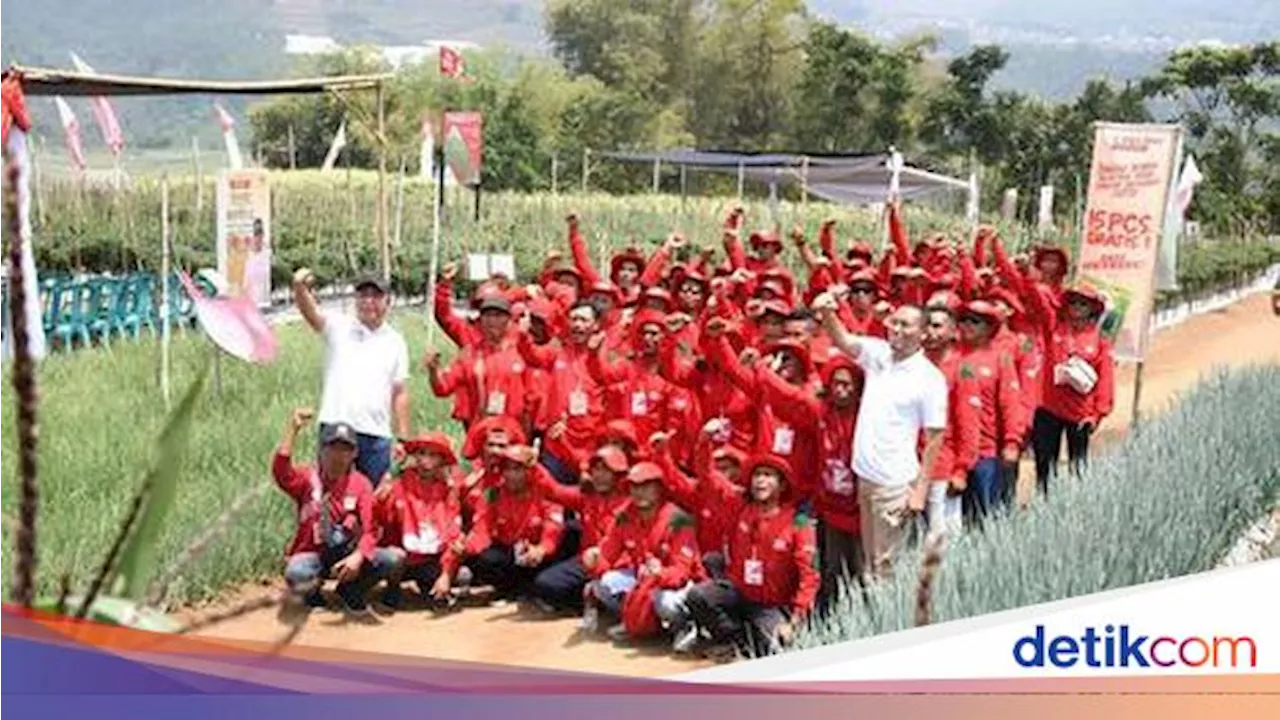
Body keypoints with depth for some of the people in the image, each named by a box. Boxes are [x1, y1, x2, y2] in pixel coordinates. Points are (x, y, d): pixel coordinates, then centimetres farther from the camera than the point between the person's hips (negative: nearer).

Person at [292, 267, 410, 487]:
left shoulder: (395, 341, 9)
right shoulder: (338, 327, 3)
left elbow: (400, 393, 11)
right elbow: (311, 312, -18)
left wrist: (403, 439, 7)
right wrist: (300, 288, -41)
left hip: (377, 436, 2)